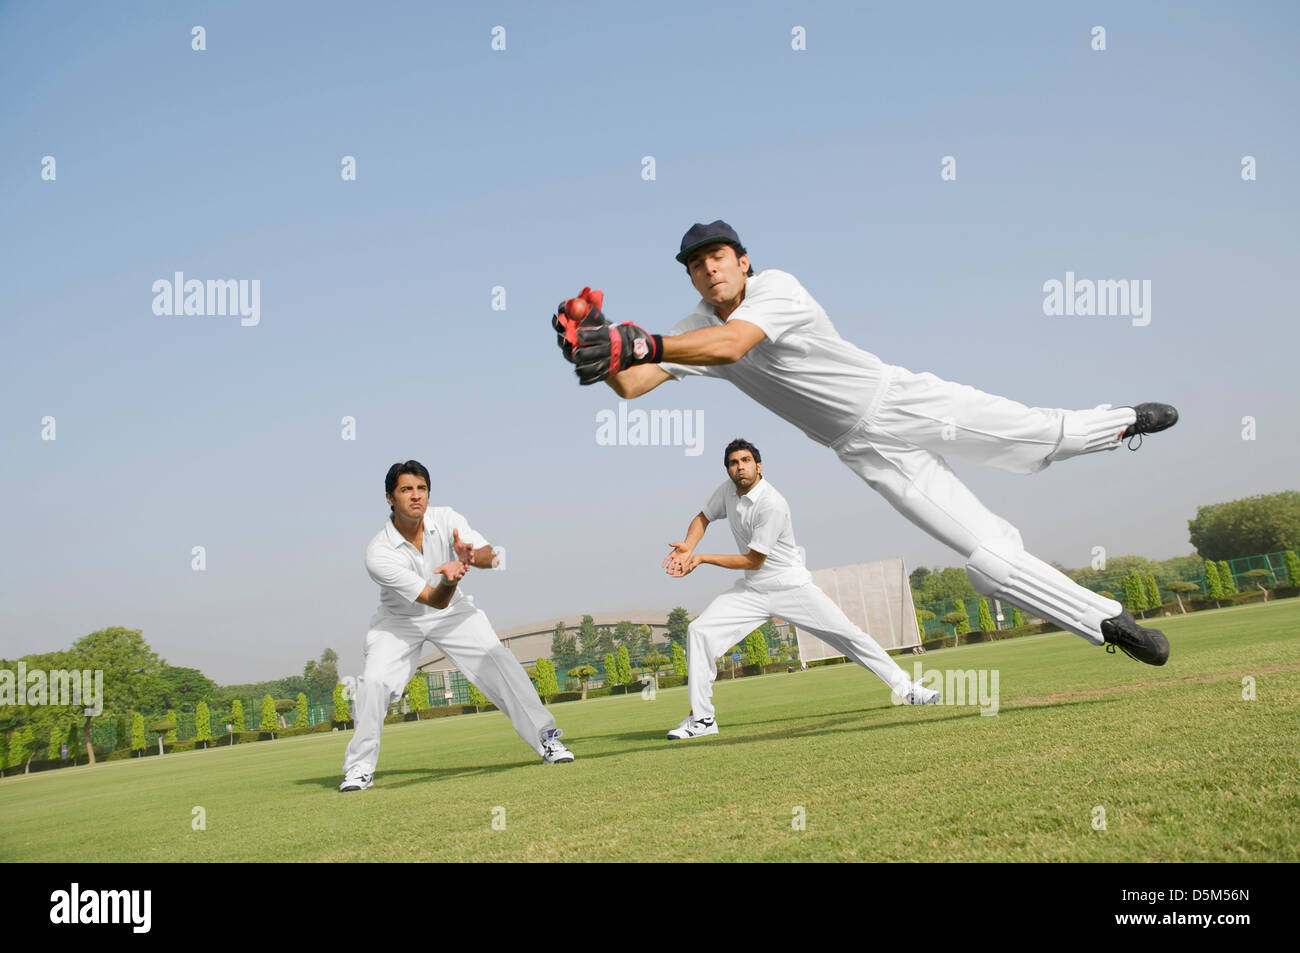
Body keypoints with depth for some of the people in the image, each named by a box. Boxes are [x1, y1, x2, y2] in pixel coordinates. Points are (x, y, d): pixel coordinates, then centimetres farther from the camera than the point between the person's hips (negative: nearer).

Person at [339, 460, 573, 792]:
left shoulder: (446, 520, -18)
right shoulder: (379, 553, -28)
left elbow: (490, 557, -27)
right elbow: (434, 599, -31)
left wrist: (469, 556, -50)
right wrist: (449, 579, -54)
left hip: (453, 611, 2)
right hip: (399, 619, -2)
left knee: (498, 662, -14)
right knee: (374, 683, -20)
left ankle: (546, 738, -4)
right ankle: (360, 767, -2)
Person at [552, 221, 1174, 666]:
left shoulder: (776, 287, -20)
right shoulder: (696, 329, -3)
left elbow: (731, 345, -40)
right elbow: (630, 384, -15)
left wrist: (639, 345, -54)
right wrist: (598, 341, -37)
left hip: (902, 400, -3)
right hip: (868, 450, 3)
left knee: (1047, 436, 8)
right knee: (991, 557, -6)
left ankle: (1123, 422, 41)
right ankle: (1108, 623, 4)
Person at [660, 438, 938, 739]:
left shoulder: (772, 505, -24)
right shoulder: (728, 489, -2)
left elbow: (753, 560, -21)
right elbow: (703, 518, 15)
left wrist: (702, 558, -16)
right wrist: (687, 549, -5)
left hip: (792, 587, -5)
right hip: (753, 591, 6)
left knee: (848, 635, -7)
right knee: (699, 631, -11)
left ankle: (906, 688, 7)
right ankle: (701, 718, -4)